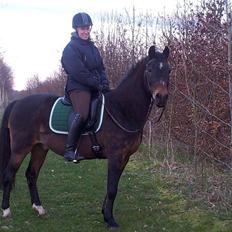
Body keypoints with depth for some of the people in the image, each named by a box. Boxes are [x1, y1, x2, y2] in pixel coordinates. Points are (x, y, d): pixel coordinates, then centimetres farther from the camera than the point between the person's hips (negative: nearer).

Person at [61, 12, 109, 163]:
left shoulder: (92, 47, 21)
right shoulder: (71, 49, -4)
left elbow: (101, 68, 20)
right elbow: (79, 73, -15)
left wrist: (105, 83, 0)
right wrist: (97, 85, -14)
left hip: (95, 88, 9)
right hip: (78, 88, -9)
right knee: (82, 114, -30)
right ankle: (70, 149, -27)